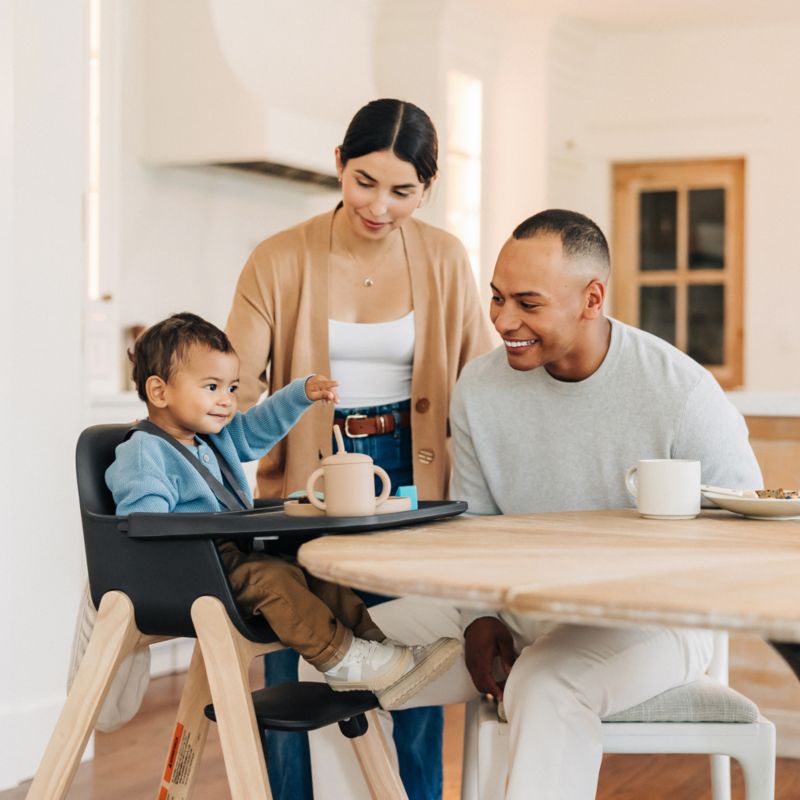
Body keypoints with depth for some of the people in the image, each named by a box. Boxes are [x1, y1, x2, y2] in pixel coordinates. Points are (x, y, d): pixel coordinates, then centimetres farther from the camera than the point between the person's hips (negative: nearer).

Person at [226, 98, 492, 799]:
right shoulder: (281, 260, -5)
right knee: (298, 680, 3)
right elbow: (236, 387, -8)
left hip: (411, 477, 1)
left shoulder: (445, 260, 1)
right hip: (308, 482, -1)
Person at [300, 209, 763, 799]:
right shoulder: (479, 388, -1)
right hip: (517, 606, 5)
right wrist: (481, 616, -8)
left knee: (546, 688, -39)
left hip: (651, 615, -5)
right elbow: (472, 523, 9)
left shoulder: (682, 394, -14)